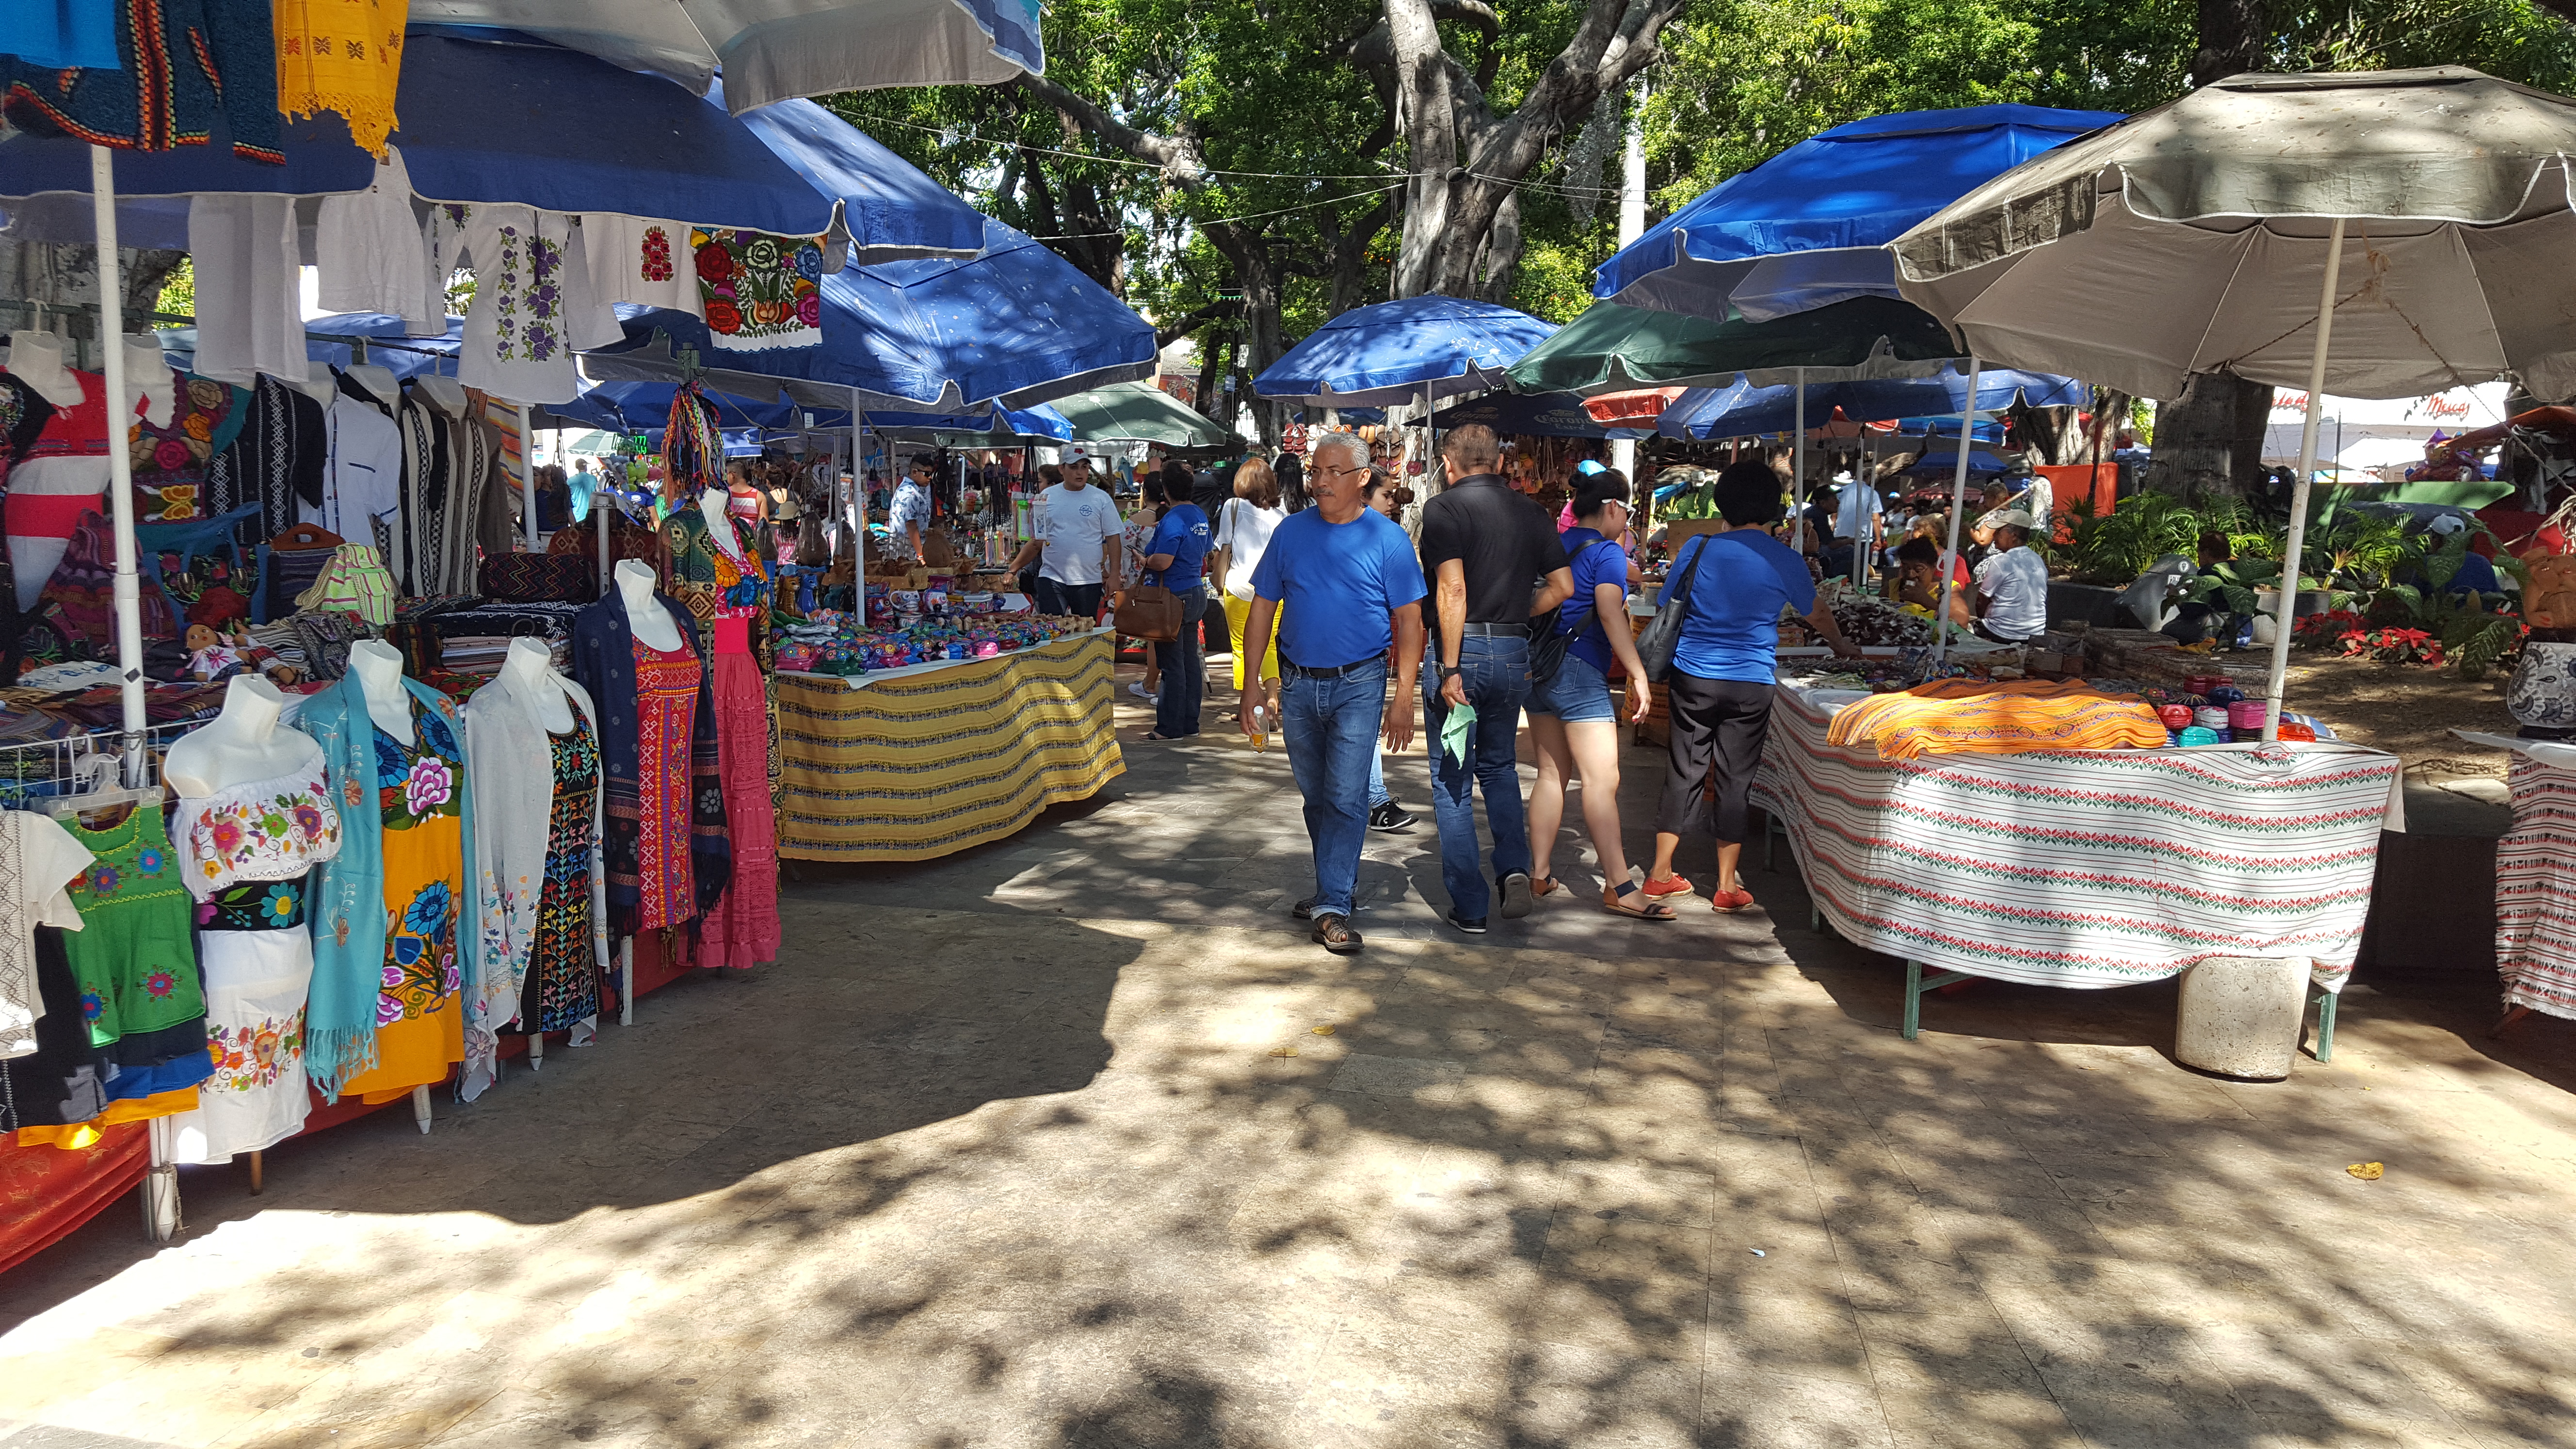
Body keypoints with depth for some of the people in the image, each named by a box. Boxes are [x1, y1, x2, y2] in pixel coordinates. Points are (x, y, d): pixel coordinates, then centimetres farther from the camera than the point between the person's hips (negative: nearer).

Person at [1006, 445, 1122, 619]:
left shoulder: (1101, 498, 2)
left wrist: (1114, 575, -4)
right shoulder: (1047, 497, 6)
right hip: (1052, 578, 1)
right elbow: (1038, 539, 11)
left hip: (1088, 580, -1)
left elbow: (1112, 537, 2)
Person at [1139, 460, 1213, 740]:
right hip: (1196, 594, 9)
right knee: (1190, 660, 12)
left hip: (1174, 598, -9)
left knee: (1172, 663, -4)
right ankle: (1190, 723, 18)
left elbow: (1163, 561, -26)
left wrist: (1145, 560, -5)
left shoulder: (1172, 520, -17)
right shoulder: (1200, 516, 11)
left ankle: (1171, 727, 1)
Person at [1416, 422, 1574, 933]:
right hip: (1514, 652, 5)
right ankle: (1514, 868, 4)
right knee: (1499, 766, 23)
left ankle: (1469, 907, 9)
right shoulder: (1531, 512, 8)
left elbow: (1453, 590, -17)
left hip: (1461, 649, -5)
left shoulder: (1444, 508, -8)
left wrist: (1449, 670, -17)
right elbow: (1562, 586, 6)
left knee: (1452, 782, 6)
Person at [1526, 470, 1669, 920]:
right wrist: (1639, 676, -19)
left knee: (1552, 773, 13)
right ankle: (1619, 888, -10)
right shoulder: (1607, 552, -7)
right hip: (1579, 672, -8)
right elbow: (1610, 615, -18)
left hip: (1538, 670, 8)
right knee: (1602, 780, -9)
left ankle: (1539, 876, 14)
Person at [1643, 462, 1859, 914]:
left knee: (1685, 773, 10)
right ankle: (1727, 886, 13)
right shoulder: (1783, 560, -3)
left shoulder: (1698, 548, -3)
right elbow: (1818, 613, 14)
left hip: (1692, 678, 1)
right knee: (1735, 781, 7)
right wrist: (1843, 647, 34)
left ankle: (1660, 873, 16)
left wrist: (1665, 667, 18)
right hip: (1751, 685, -1)